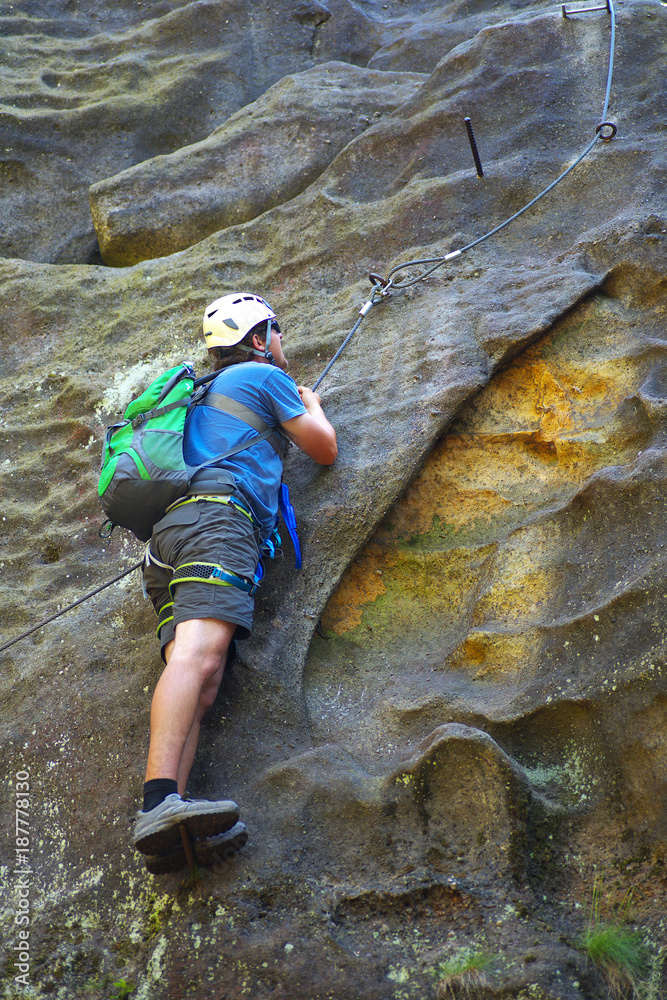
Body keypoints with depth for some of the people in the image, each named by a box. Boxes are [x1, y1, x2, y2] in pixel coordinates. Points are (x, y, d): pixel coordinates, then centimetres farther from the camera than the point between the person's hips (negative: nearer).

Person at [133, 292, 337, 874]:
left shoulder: (209, 391, 38)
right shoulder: (265, 376, 14)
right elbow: (325, 449, 18)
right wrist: (313, 406, 39)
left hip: (169, 530, 8)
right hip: (219, 512, -8)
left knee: (197, 675, -12)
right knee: (199, 652, -28)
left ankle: (166, 821, -32)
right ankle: (161, 801, -48)